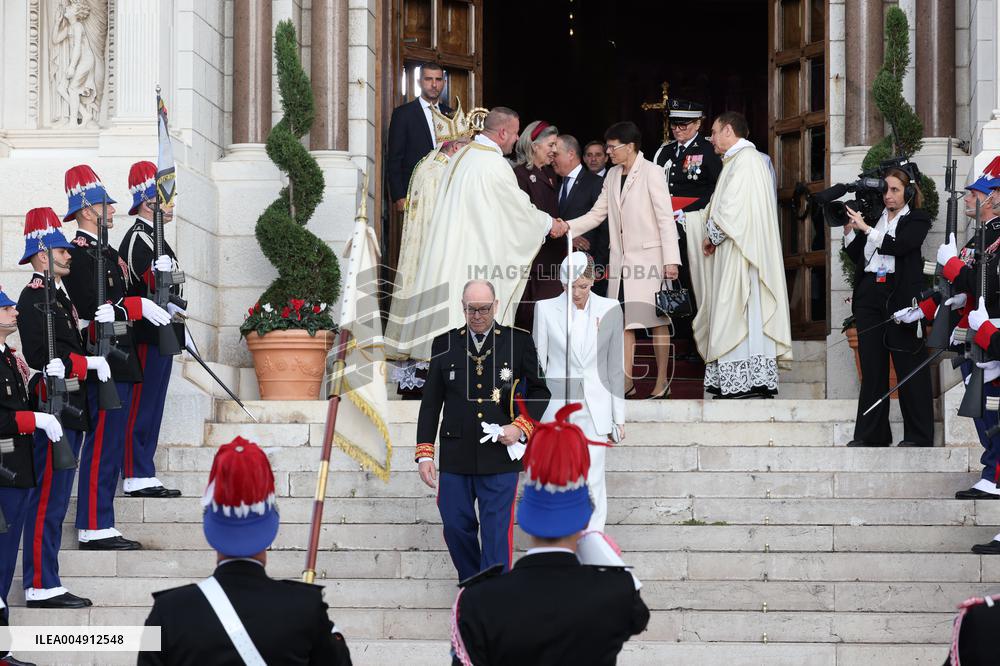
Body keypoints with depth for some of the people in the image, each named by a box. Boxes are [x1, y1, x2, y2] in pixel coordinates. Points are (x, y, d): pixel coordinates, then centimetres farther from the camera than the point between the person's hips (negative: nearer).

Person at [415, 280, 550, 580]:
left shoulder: (520, 342, 2)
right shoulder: (445, 344, 6)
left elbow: (539, 391, 11)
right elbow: (430, 402, 7)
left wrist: (521, 426, -6)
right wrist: (425, 453, 1)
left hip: (500, 454, -2)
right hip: (455, 454, 2)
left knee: (497, 531, -3)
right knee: (456, 526, 6)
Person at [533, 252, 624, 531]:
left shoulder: (609, 310, 1)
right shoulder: (546, 309, -1)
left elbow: (616, 366, 5)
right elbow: (537, 363, 4)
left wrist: (618, 417, 6)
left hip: (595, 410, 0)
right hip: (556, 406, 0)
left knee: (593, 482, -3)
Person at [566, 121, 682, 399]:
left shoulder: (651, 172, -8)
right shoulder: (613, 175, 12)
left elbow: (665, 218, -10)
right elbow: (597, 214, 15)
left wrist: (671, 260, -16)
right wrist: (566, 227, 0)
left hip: (648, 257, -7)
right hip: (621, 259, 7)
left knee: (656, 319, -1)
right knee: (623, 319, 4)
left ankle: (662, 381, 5)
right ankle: (627, 381, 6)